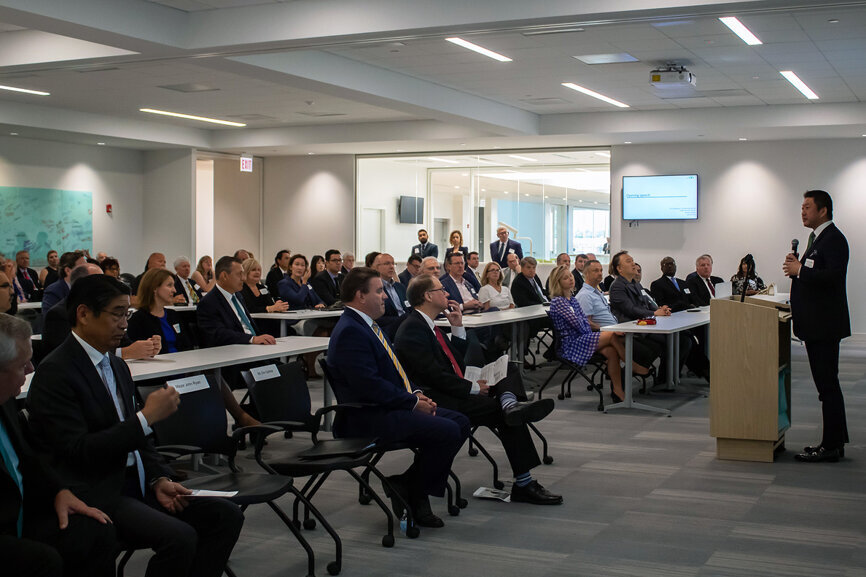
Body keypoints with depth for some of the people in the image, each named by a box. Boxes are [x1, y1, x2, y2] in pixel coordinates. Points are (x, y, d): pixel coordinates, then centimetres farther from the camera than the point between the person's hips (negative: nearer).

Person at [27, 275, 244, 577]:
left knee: (227, 516, -6)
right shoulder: (55, 372, -13)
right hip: (94, 493, -8)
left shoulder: (117, 366, 15)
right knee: (179, 537, -28)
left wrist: (159, 479, 2)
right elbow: (77, 451, -20)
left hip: (135, 482, 8)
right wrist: (147, 417, -21)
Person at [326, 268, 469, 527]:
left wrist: (416, 393, 5)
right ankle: (414, 496, -2)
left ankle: (408, 484, 6)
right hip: (369, 418, -11)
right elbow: (371, 385, -24)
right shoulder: (350, 332, -17)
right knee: (447, 432, -21)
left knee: (460, 422, 4)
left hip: (393, 407, 11)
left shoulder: (369, 325, 16)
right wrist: (413, 402, -16)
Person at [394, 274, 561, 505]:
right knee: (507, 415, -21)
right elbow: (436, 376, -20)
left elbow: (457, 362, 20)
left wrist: (457, 326, 11)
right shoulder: (411, 331, -14)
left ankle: (510, 403, -29)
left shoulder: (426, 325, 18)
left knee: (510, 374, -4)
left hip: (451, 393, 10)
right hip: (436, 401, -10)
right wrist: (473, 388, -13)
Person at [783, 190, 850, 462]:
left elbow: (834, 276, -27)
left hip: (825, 325, -10)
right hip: (816, 325, 10)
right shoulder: (817, 237, 17)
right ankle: (835, 441, 22)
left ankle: (831, 446, 0)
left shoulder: (833, 239, -14)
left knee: (827, 384, -6)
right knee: (826, 384, 14)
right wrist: (797, 265, 3)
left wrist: (800, 270, -20)